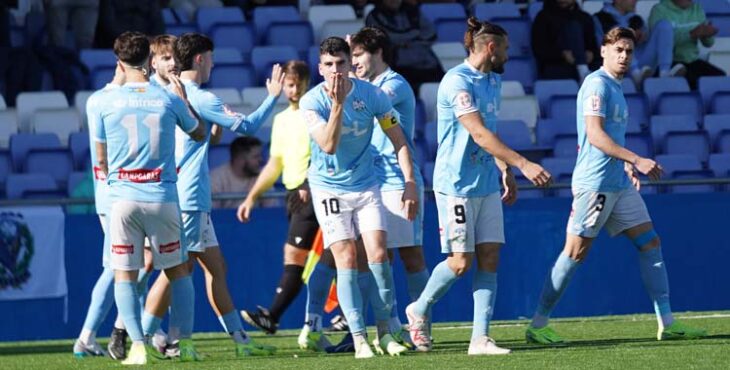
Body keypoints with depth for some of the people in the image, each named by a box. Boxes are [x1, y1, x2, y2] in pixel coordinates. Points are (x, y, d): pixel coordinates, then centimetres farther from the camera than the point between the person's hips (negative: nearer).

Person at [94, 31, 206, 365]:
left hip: (123, 198, -1)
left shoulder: (107, 102, 0)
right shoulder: (168, 99, 0)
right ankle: (185, 343, 8)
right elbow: (199, 134, 18)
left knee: (124, 274, 3)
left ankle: (138, 346, -9)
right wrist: (184, 98, 30)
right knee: (178, 271, 13)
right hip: (163, 198, 1)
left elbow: (101, 161, 11)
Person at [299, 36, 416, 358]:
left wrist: (410, 184, -6)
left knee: (378, 254, -9)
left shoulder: (371, 95, -8)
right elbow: (328, 145, -25)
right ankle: (359, 340, -7)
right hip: (329, 187, -2)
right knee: (346, 260, -9)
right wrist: (338, 103, -31)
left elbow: (398, 141, 0)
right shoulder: (312, 102, -13)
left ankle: (384, 332, 3)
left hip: (365, 185, 2)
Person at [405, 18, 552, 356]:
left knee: (489, 258, 0)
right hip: (457, 185, -8)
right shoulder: (457, 81, -17)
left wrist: (506, 172, 21)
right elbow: (479, 134, -24)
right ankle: (419, 310, 19)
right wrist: (523, 164, -28)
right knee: (462, 261, -5)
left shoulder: (493, 81, 12)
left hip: (487, 185, 8)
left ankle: (480, 338, -1)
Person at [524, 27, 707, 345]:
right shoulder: (597, 85, -12)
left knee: (650, 243, 5)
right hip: (594, 183, -9)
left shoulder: (614, 87, 17)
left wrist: (626, 165, 21)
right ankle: (538, 325, 1)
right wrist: (636, 160, -24)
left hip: (619, 184, 9)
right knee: (576, 253, -6)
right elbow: (595, 135, -21)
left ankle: (667, 324, 6)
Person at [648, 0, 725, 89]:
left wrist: (707, 34, -14)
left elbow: (708, 43, 11)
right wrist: (691, 34, -28)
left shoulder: (697, 9, 11)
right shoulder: (659, 10, -6)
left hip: (693, 61, 6)